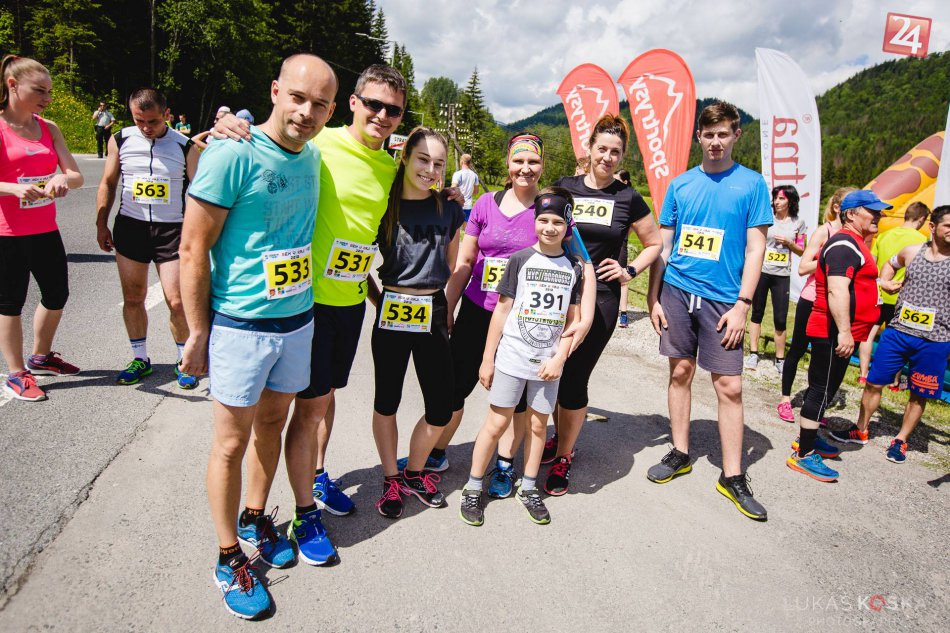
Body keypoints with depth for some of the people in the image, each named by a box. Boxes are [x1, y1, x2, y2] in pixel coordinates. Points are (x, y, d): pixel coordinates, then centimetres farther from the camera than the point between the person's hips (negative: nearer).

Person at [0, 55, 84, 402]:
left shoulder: (49, 128, 7)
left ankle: (41, 356, 38)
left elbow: (76, 176, -1)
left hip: (46, 230, 6)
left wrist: (63, 180, -23)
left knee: (57, 296, 15)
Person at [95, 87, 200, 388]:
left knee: (177, 302, -4)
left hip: (171, 229, -2)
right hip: (130, 227, 3)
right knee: (133, 298, 9)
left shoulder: (185, 146, -3)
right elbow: (108, 183, 13)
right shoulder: (120, 140, 3)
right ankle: (140, 358, 26)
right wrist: (101, 224, 9)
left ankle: (184, 361, 15)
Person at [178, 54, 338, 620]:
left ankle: (255, 519, 39)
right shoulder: (233, 155, -16)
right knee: (232, 442, 5)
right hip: (240, 324, -6)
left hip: (298, 319, 6)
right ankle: (230, 559, 22)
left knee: (273, 424, 18)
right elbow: (193, 248, -12)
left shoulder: (313, 156, 5)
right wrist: (198, 333, -11)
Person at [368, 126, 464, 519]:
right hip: (391, 315, -2)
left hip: (433, 315, 2)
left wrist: (447, 308, 12)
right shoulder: (383, 205, -3)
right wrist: (379, 301, 2)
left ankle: (414, 473, 30)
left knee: (441, 410, 5)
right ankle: (391, 479, 30)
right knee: (387, 402, 10)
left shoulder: (449, 209, 5)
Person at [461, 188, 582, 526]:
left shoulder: (574, 267, 3)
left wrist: (559, 359, -6)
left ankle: (528, 488, 29)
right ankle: (473, 488, 17)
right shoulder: (520, 259, -3)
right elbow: (501, 310, -2)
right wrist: (487, 359, -2)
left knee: (538, 424, 12)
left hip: (548, 363, 2)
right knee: (497, 422, 3)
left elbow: (573, 320, 4)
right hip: (511, 357, -2)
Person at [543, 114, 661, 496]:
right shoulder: (564, 187, 6)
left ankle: (563, 458, 16)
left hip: (600, 299, -2)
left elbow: (654, 244, 14)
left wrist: (629, 272, -1)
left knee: (574, 378, -2)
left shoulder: (628, 198, 2)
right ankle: (559, 436, 33)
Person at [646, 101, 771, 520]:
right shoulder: (680, 184, 8)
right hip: (676, 292, 3)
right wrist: (653, 298, 5)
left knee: (729, 386, -2)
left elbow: (755, 249, -2)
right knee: (680, 372, 10)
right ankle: (680, 454, 25)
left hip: (722, 298, -2)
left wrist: (742, 305, -10)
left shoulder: (751, 184, 1)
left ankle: (732, 477, 10)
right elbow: (663, 245, 10)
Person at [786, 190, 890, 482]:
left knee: (825, 389, 18)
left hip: (840, 333, 11)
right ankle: (803, 456, -2)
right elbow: (837, 290, -26)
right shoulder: (844, 244, -16)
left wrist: (848, 332, 29)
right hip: (834, 333, -11)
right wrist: (844, 331, -29)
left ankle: (808, 437, 30)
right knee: (821, 390, -7)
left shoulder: (854, 243, 19)